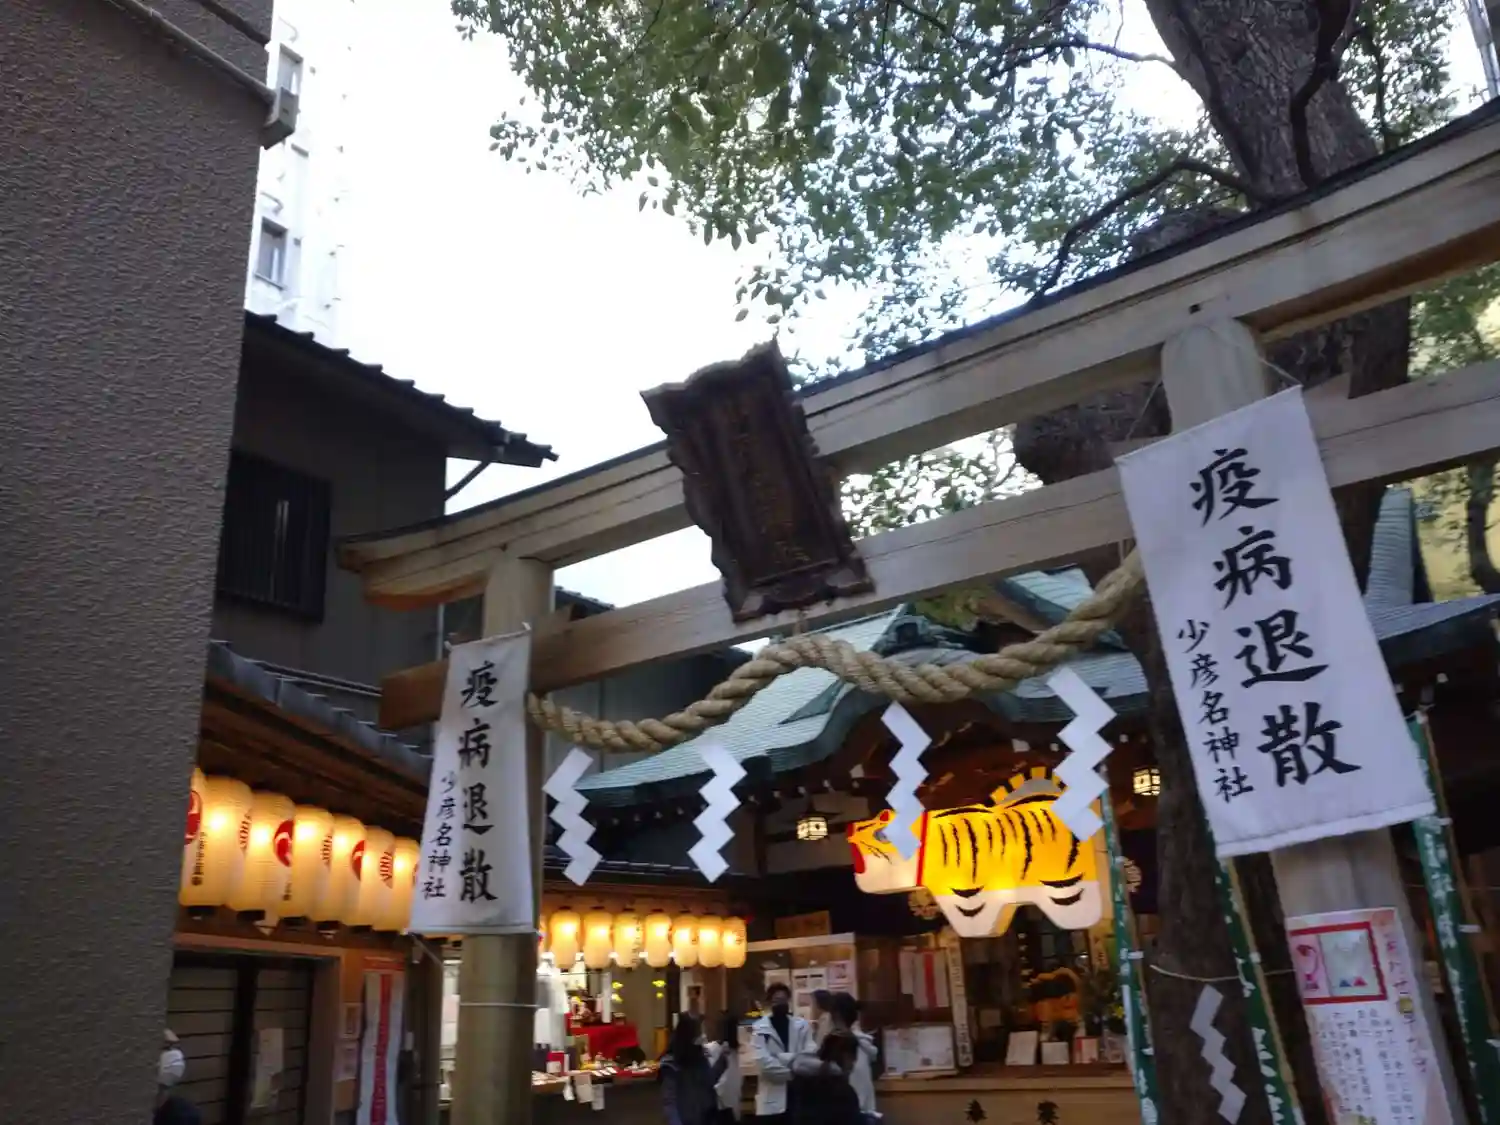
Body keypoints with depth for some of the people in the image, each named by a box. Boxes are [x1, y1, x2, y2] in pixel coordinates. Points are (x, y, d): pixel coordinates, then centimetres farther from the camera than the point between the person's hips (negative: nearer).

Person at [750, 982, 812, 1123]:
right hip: (773, 1098, -2)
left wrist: (781, 1058, -18)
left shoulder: (802, 1025, 6)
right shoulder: (760, 1028, -3)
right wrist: (792, 1072, -12)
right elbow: (764, 1062, -13)